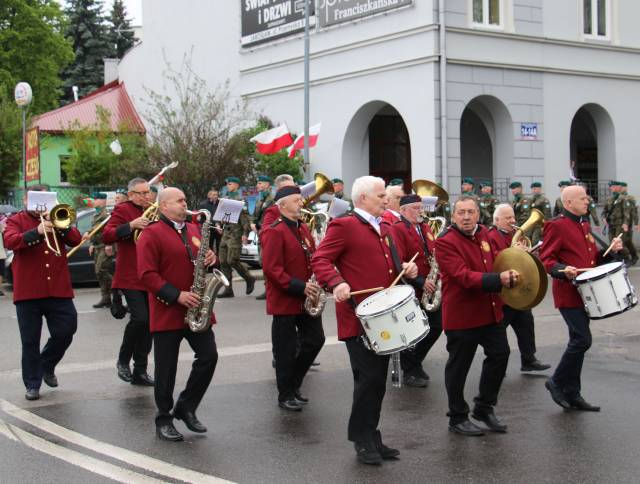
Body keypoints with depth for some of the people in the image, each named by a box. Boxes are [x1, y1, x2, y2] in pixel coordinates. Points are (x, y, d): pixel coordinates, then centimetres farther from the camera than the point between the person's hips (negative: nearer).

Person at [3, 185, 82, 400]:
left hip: (59, 290, 3)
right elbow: (10, 241, -14)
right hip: (28, 292, -2)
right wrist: (37, 232, -26)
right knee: (30, 341, 3)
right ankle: (32, 384, 12)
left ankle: (47, 366, 29)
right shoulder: (16, 220, 6)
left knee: (65, 332, 4)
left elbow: (76, 240, 2)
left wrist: (61, 225, -14)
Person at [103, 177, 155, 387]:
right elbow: (106, 236, -15)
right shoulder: (122, 210, -2)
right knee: (140, 318, -18)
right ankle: (123, 361, 4)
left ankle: (140, 371, 13)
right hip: (130, 277, -6)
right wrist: (131, 225, -26)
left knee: (148, 323, 5)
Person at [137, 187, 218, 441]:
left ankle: (186, 408, 18)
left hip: (196, 310, 6)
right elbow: (147, 274, -15)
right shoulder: (151, 234, -8)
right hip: (167, 312, -6)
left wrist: (210, 257, 1)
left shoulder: (193, 230, 14)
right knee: (166, 368, 2)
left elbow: (201, 259, 26)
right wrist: (177, 296, -21)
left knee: (209, 356, 1)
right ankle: (164, 419, 16)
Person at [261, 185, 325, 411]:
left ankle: (293, 385, 27)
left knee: (315, 340, 11)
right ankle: (285, 396, 14)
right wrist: (300, 287, -24)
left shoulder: (303, 228, 12)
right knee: (287, 350, 1)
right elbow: (271, 269, -21)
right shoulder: (274, 232, -14)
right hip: (285, 301, -8)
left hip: (307, 300, 8)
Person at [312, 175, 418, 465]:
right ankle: (363, 441, 3)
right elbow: (320, 260, -13)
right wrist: (336, 283, -30)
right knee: (369, 378, -10)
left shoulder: (385, 229, 19)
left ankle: (372, 438, 21)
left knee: (377, 381, 12)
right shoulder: (344, 226, -7)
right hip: (359, 318, -8)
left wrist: (405, 269, 6)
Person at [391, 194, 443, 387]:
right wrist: (421, 282, -23)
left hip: (431, 290, 8)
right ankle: (409, 373, 16)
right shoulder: (397, 230, -12)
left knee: (436, 327, 11)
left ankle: (414, 362, 29)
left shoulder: (426, 228, 14)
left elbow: (434, 252, 20)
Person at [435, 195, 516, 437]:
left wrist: (508, 274, 4)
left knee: (500, 354, 11)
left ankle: (484, 408, 29)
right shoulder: (445, 242, -16)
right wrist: (498, 279, -35)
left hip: (491, 310, 8)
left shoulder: (484, 233, 8)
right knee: (459, 365, 3)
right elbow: (464, 277, -25)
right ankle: (458, 418, 19)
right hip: (461, 314, -7)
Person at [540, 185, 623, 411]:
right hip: (568, 294, -9)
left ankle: (572, 394, 16)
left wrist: (611, 250, 7)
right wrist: (563, 270, -30)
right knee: (582, 340, -14)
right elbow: (545, 259, -13)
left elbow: (594, 257, 24)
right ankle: (557, 382, 3)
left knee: (579, 341, 10)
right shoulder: (557, 226, -10)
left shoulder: (584, 224, 18)